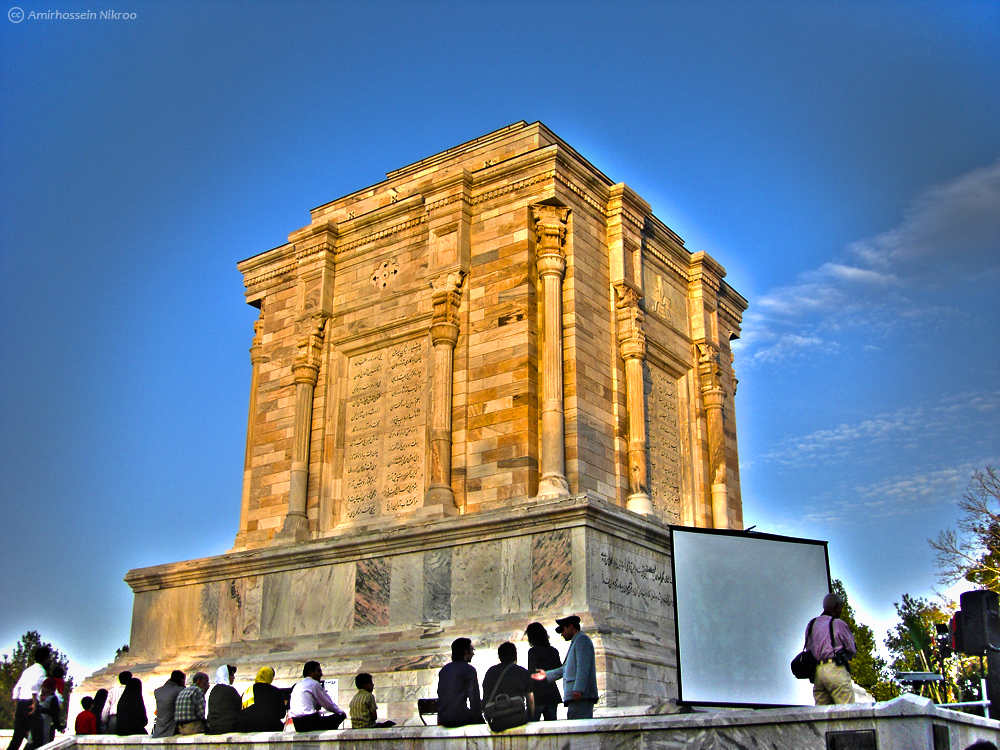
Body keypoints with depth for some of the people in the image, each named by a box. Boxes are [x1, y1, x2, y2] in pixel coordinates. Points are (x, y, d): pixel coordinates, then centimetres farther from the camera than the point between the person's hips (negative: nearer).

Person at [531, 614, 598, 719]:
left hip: (581, 695, -10)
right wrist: (547, 674, 33)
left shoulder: (582, 639, -3)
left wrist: (578, 690, -22)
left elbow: (583, 667, -15)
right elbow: (566, 668, 32)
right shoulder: (576, 641, 28)